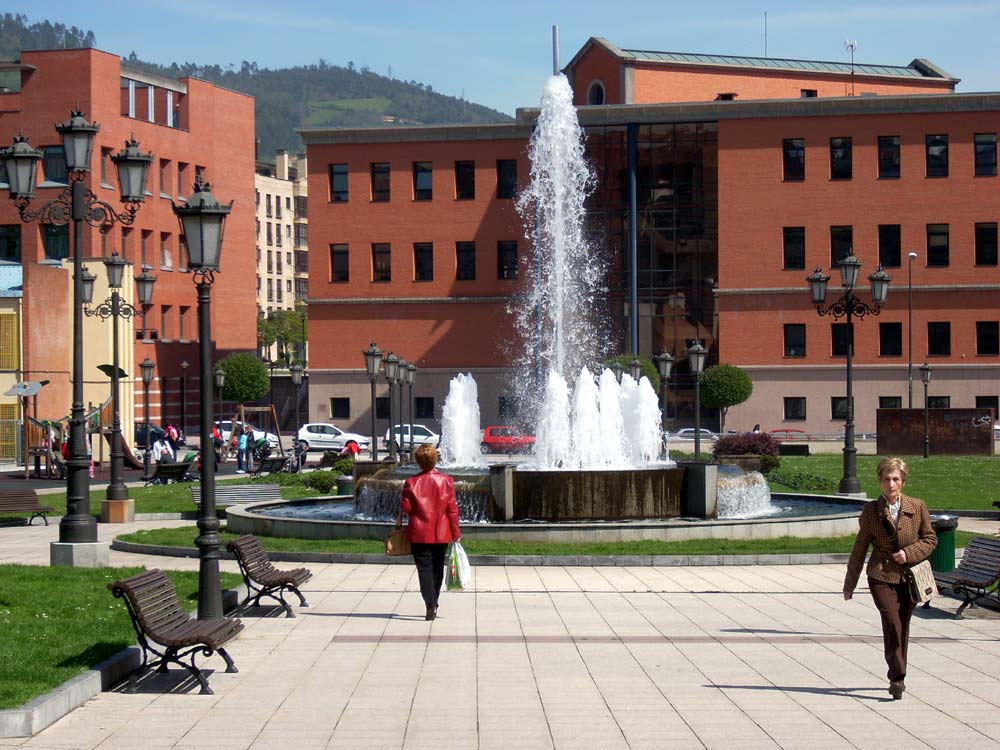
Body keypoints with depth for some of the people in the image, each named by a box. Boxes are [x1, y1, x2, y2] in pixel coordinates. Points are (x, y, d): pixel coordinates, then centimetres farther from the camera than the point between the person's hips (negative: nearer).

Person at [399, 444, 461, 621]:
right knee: (437, 569, 16)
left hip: (419, 534, -2)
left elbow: (405, 508, -8)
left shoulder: (411, 482, -9)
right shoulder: (446, 481, -4)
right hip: (441, 534, 2)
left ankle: (430, 605, -16)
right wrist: (455, 531, 5)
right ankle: (433, 604, 25)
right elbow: (452, 508, -2)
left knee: (424, 568, -2)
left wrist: (402, 511, 16)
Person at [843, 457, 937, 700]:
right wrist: (849, 584, 10)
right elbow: (859, 549, 5)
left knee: (902, 627, 10)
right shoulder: (871, 511, -2)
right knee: (891, 622, -17)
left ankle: (896, 677, 27)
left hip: (910, 577, 2)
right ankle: (897, 678, -13)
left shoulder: (917, 507, -1)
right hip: (881, 575, -2)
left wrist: (909, 553, -11)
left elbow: (930, 538, 8)